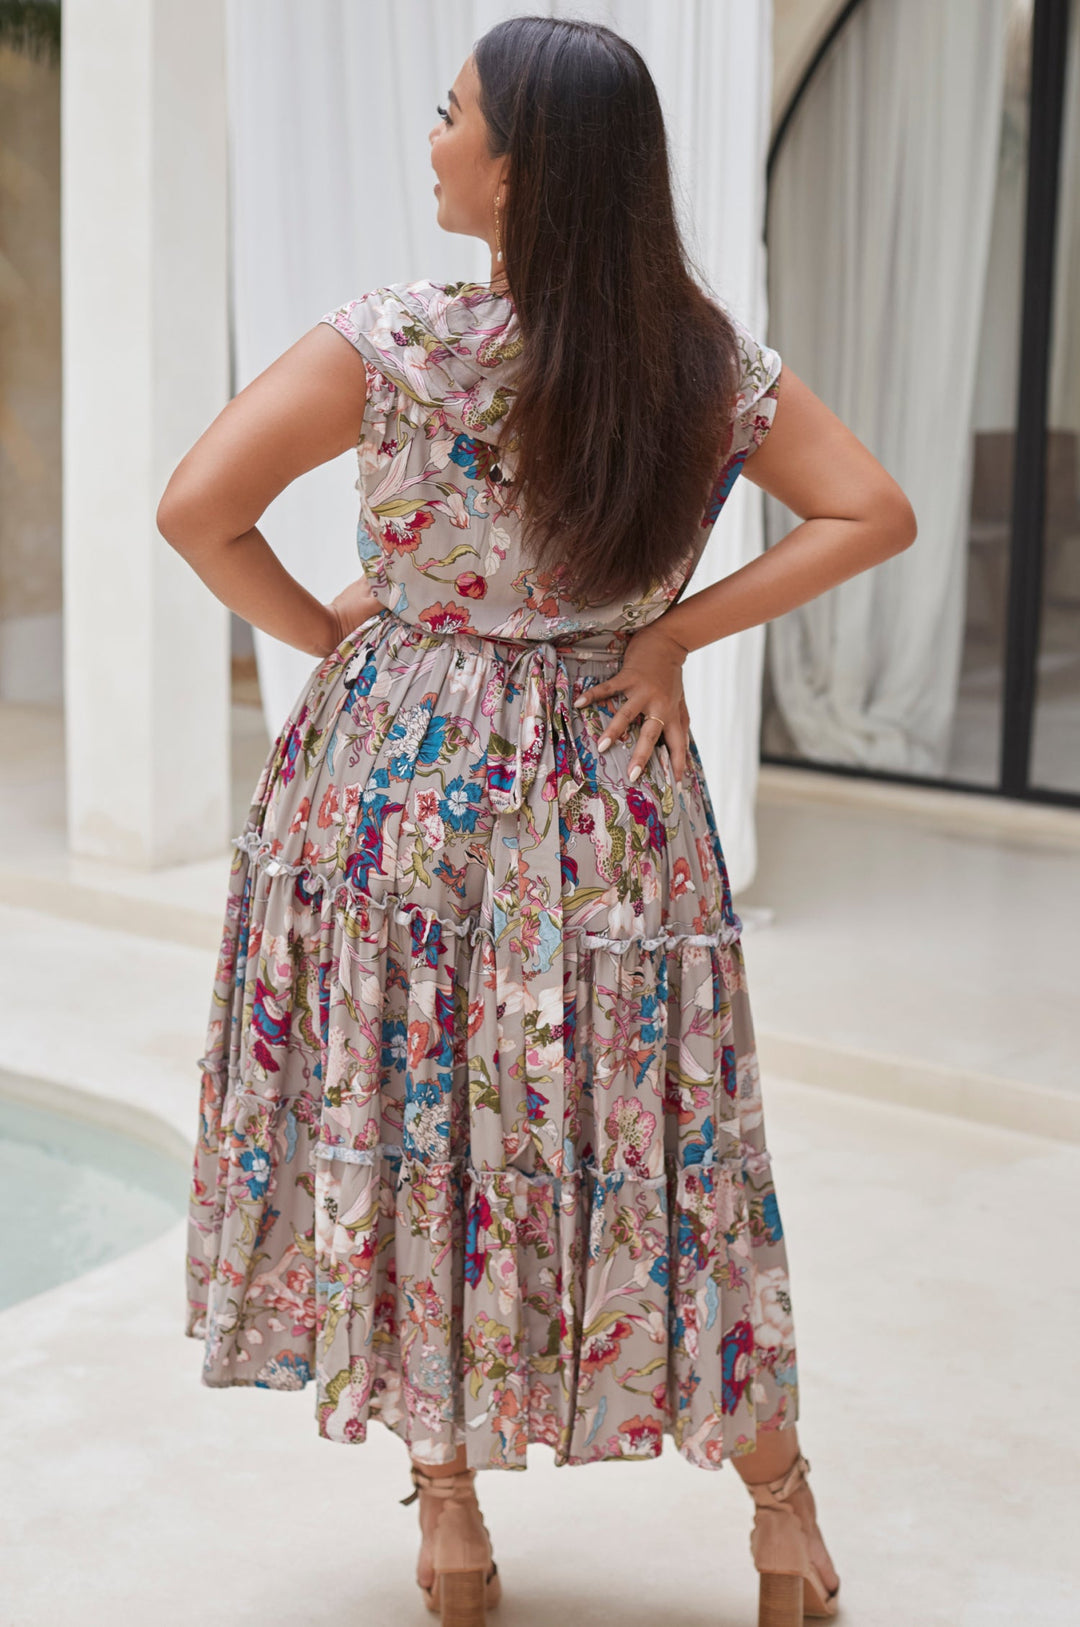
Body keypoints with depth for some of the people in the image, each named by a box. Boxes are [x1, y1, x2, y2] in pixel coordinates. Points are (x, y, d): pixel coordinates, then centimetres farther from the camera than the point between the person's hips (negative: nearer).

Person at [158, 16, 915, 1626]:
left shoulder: (395, 342, -14)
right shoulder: (709, 357, -3)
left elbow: (196, 507, -16)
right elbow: (873, 512, 1)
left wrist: (324, 631, -1)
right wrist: (678, 631, -1)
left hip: (399, 770, -2)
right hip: (607, 785, 3)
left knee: (403, 1123, 12)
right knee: (649, 1134, 12)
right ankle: (780, 1493, 21)